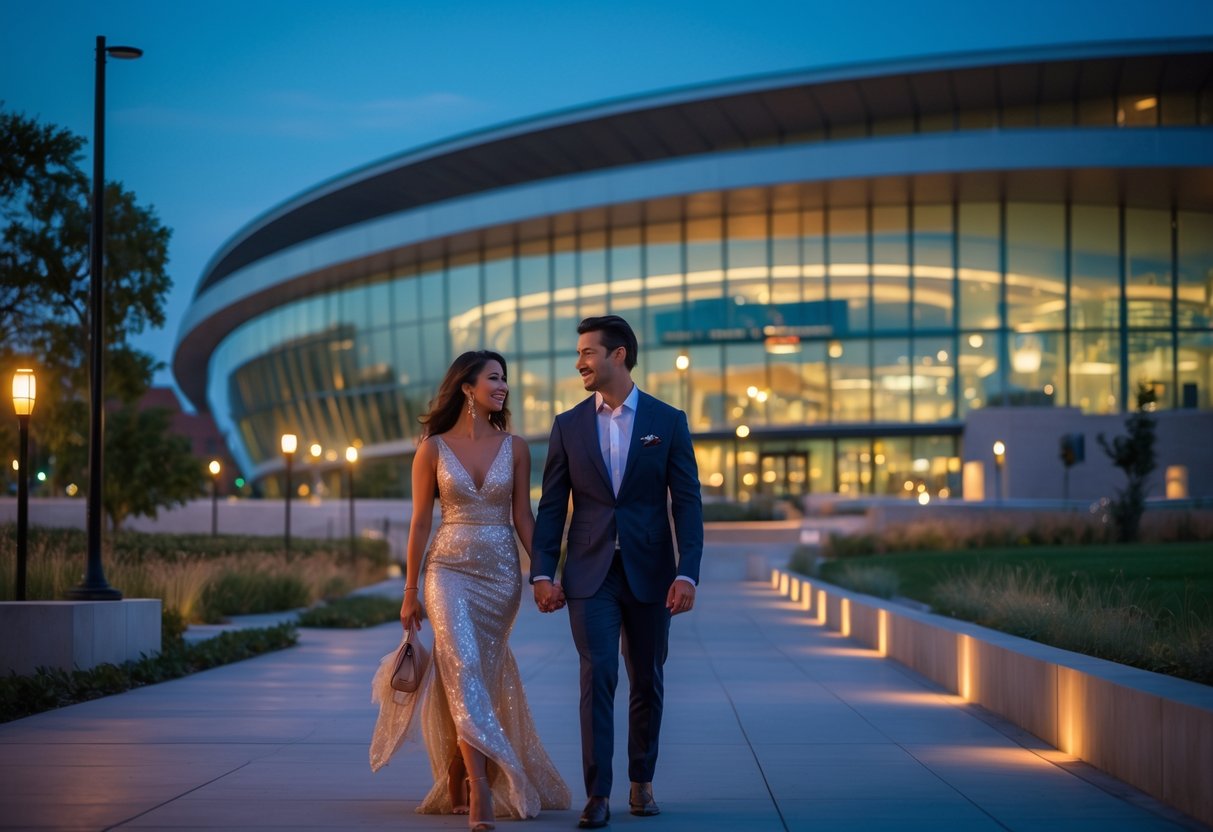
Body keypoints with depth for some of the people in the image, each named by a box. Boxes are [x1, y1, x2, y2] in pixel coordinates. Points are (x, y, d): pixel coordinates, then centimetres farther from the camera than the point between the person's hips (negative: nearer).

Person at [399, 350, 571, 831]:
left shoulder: (514, 448, 4)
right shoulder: (433, 449, 0)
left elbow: (522, 517, 6)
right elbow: (420, 522, 3)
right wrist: (410, 591, 3)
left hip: (502, 573, 2)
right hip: (451, 570, -2)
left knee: (482, 678, 8)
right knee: (464, 671, -15)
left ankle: (458, 786, 23)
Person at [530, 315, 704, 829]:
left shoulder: (668, 421, 1)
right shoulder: (568, 426, 5)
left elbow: (687, 502, -2)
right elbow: (552, 506, 5)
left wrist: (687, 574, -11)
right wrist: (542, 574, -3)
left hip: (649, 573, 0)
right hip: (590, 574, 0)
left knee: (647, 681, 9)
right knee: (597, 677, -10)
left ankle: (641, 782, 25)